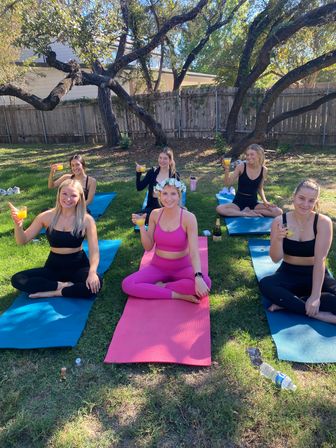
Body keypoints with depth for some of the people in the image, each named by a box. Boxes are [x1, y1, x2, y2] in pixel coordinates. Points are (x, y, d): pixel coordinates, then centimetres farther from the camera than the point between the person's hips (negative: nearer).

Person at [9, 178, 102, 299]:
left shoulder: (86, 220, -11)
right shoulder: (47, 216, -5)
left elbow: (94, 250, -14)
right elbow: (22, 241, 1)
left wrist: (92, 272, -32)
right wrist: (18, 224, -20)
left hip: (78, 266, -2)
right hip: (54, 267, 3)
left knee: (95, 284, -33)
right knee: (17, 279, -17)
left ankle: (52, 292, -18)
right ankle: (62, 285, -18)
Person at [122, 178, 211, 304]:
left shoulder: (188, 218, -16)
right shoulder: (155, 214, -5)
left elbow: (194, 252, -23)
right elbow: (148, 247, 0)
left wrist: (198, 277, -39)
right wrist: (141, 226, -15)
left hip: (182, 268, -2)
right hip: (157, 267, 3)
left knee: (205, 282, -32)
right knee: (127, 285, -21)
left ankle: (161, 287, -14)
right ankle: (177, 295, -19)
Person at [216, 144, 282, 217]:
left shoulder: (263, 170, -3)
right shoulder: (241, 167, -10)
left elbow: (260, 188, 10)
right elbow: (228, 183, -12)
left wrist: (265, 201, -4)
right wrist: (226, 170, -28)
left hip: (253, 202, 2)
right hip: (239, 202, -2)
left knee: (278, 212, -17)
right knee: (219, 209, -31)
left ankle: (248, 211, -10)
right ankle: (248, 214, -20)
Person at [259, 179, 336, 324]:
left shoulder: (323, 222, -14)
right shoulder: (280, 221, -9)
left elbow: (320, 260, -19)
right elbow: (276, 259, -10)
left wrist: (315, 296, -26)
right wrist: (278, 239, -31)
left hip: (316, 275, 0)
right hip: (289, 275, 1)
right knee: (265, 285, -31)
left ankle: (286, 302, -20)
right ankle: (318, 314, -23)